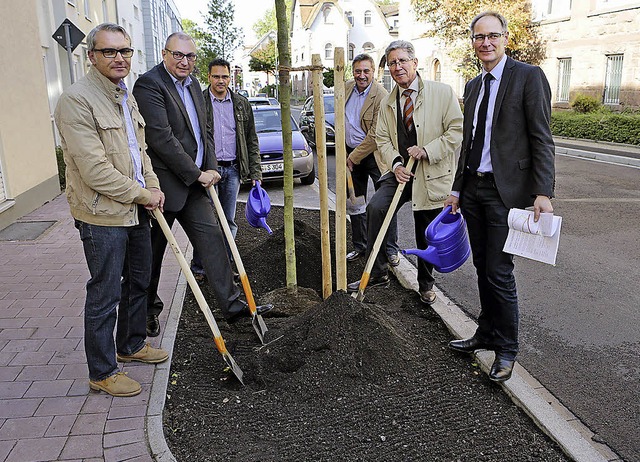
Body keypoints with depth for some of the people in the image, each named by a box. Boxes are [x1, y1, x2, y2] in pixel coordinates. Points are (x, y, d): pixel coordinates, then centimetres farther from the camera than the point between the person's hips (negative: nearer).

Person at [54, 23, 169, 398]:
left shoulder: (127, 96, 13)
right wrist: (141, 194, -14)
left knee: (139, 282, 20)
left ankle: (132, 345, 40)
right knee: (105, 294, 1)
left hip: (136, 211, 9)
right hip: (103, 215, -9)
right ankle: (102, 372, 17)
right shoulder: (76, 100, -17)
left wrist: (153, 186, 4)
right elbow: (94, 169, -23)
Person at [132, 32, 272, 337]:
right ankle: (148, 309, 27)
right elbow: (161, 138, -21)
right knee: (152, 252, 8)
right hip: (164, 184, -7)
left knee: (212, 239, 4)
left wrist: (210, 168, 2)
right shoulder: (149, 85, -14)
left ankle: (232, 305, 9)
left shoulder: (193, 85, 13)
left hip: (194, 183, 7)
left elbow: (205, 131, 17)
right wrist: (197, 173, -17)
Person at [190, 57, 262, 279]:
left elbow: (252, 141, 10)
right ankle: (198, 265, 13)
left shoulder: (241, 104, 9)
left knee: (229, 221, 10)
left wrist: (255, 171, 3)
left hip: (233, 169, 3)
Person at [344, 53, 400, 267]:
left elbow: (375, 136, -20)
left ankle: (391, 250, 9)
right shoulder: (346, 88, 4)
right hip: (351, 153, 6)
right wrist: (345, 153, 16)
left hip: (374, 154, -6)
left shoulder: (381, 96, -18)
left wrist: (354, 157, -14)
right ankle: (360, 246, 26)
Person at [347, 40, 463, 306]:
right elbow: (382, 139, 8)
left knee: (427, 236, 7)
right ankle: (377, 273, -10)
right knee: (375, 208, -23)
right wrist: (395, 164, -10)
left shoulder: (442, 93, -5)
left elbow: (457, 130, -8)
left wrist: (427, 150, -19)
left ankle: (425, 284, 31)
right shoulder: (387, 104, 8)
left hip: (432, 174, -3)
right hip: (401, 171, 3)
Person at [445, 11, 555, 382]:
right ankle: (487, 334, 30)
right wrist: (458, 189, 18)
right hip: (473, 189, 7)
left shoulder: (528, 76, -5)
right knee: (483, 268, 15)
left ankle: (507, 350, 13)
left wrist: (543, 192, -18)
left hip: (505, 190, -7)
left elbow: (542, 139, -11)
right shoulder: (473, 86, 16)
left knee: (499, 271, -3)